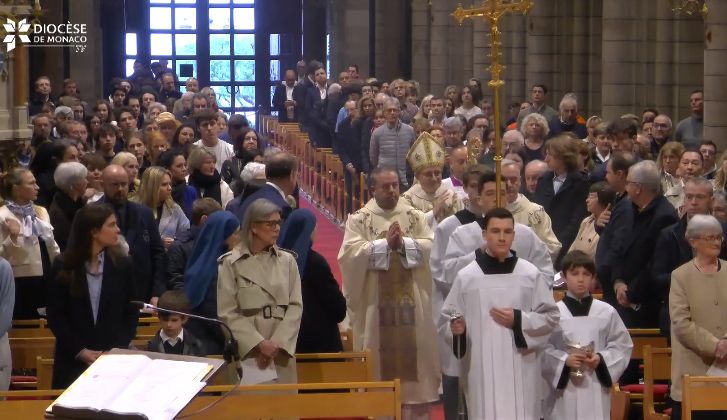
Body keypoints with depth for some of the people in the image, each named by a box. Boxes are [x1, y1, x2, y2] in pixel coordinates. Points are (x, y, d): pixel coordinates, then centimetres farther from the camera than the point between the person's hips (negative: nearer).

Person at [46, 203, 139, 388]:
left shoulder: (123, 264, 1)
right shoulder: (63, 266, -1)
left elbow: (131, 313, 4)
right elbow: (55, 316, -1)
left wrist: (117, 350, -8)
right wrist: (80, 351, -10)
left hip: (113, 359, 1)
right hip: (73, 360, -1)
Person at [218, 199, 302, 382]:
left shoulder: (287, 260, 7)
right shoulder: (231, 263, -2)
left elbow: (296, 306, 3)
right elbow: (227, 313, -5)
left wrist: (277, 343, -9)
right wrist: (259, 343, -12)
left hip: (283, 349, 3)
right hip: (246, 349, -3)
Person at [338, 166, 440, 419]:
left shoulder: (416, 217, 8)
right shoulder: (358, 219, 2)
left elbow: (431, 248, -4)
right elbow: (350, 253, -12)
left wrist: (403, 243, -16)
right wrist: (385, 243, -17)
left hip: (411, 305, 2)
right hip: (375, 306, -2)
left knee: (412, 354, 4)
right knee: (380, 356, 1)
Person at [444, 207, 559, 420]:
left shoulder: (531, 274, 2)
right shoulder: (466, 276, 0)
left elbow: (551, 317, 5)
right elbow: (447, 317, 5)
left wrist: (519, 320, -9)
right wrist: (456, 327, -16)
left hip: (521, 370, 0)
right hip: (482, 369, 0)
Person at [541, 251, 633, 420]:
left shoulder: (607, 312, 3)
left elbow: (623, 344, 7)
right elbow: (542, 348, -1)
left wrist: (602, 359, -8)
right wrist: (564, 360, -16)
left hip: (596, 388, 1)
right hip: (564, 389, -1)